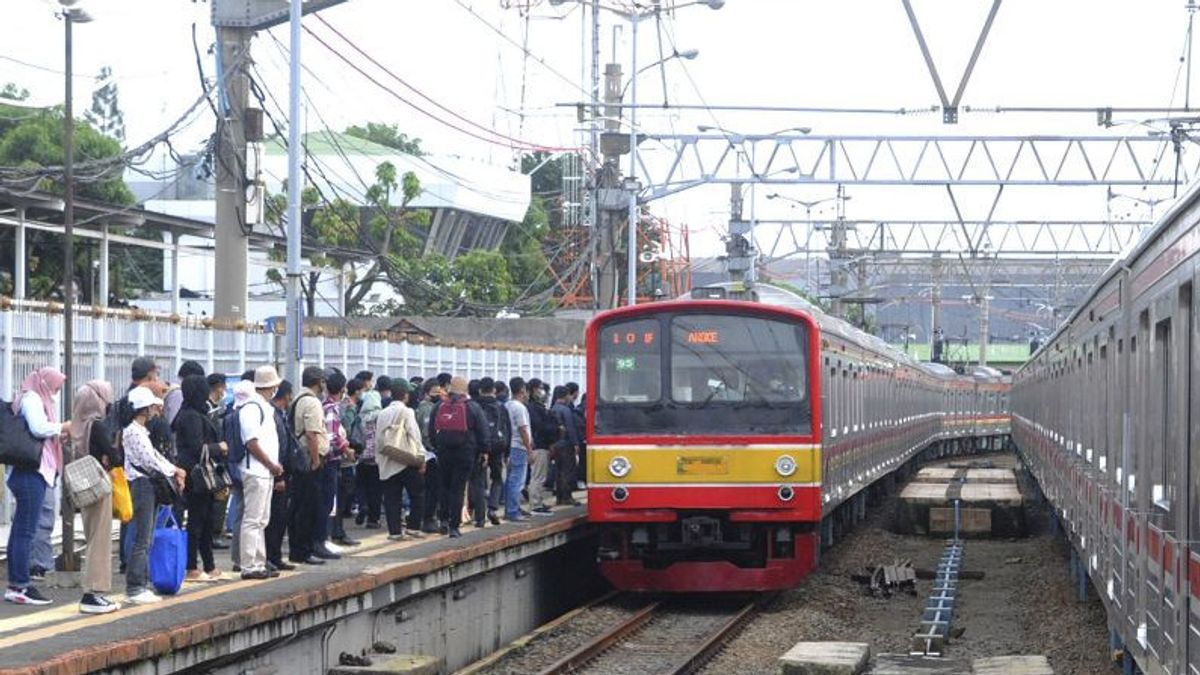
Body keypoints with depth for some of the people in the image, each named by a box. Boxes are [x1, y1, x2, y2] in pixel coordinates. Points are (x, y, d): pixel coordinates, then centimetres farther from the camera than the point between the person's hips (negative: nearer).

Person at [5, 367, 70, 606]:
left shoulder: (35, 399, 21)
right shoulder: (32, 399, -8)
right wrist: (63, 427, -8)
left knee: (20, 530, 10)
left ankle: (15, 586, 14)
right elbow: (39, 428, -23)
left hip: (32, 472, 10)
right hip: (32, 472, -10)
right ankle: (21, 586, -10)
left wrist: (59, 435, 13)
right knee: (26, 531, -10)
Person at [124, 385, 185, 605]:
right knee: (142, 539, -10)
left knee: (146, 539, 12)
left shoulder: (142, 431, 20)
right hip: (141, 485, -11)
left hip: (147, 486, 11)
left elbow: (155, 455, 19)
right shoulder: (133, 431, -13)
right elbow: (150, 461, -17)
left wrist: (174, 471, 4)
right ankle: (135, 588, -9)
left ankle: (141, 586, 16)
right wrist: (174, 471, -5)